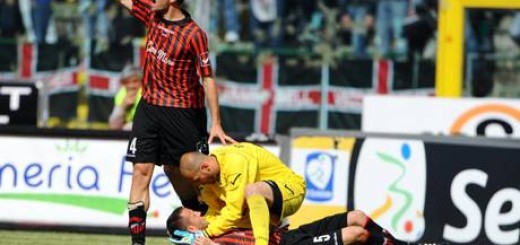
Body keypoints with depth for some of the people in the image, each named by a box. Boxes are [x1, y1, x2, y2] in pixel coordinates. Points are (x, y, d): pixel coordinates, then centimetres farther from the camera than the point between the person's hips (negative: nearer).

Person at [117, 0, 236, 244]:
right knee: (141, 170, -5)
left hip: (182, 112, -5)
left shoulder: (194, 34, -15)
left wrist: (216, 124, -14)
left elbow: (207, 79, -12)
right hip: (149, 106, 5)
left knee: (176, 170, 7)